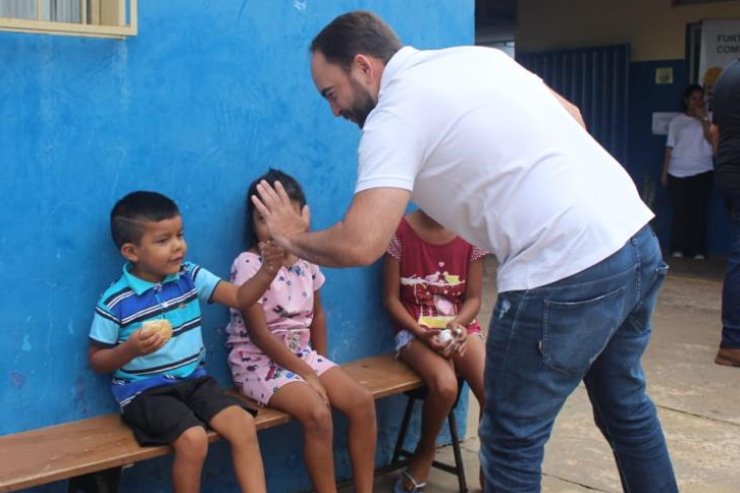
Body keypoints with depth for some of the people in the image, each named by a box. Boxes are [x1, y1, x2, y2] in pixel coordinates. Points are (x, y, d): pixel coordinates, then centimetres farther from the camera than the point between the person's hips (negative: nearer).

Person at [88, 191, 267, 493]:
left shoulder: (190, 277, 1)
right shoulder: (115, 301, -11)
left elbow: (240, 298, -7)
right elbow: (96, 361, -3)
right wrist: (130, 349, -24)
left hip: (193, 379, 5)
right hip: (145, 390, -5)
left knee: (243, 424, -15)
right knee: (193, 439, -26)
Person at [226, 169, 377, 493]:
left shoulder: (306, 260, 3)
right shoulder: (248, 265, -16)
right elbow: (260, 335, -18)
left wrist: (321, 363, 6)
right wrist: (308, 374, -17)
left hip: (302, 353, 6)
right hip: (259, 361, -6)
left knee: (362, 401, -11)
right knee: (317, 413, -28)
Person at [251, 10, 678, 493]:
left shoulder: (396, 115, -10)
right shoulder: (478, 55, 14)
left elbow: (359, 245, -19)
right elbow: (571, 114, 20)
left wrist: (295, 239, 1)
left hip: (565, 274, -9)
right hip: (639, 241, 9)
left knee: (512, 439, 8)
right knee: (626, 406, 26)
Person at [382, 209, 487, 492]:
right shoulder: (400, 232, -7)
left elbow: (473, 298, 3)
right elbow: (391, 298, -5)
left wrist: (457, 324, -17)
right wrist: (422, 333, -17)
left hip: (461, 327, 3)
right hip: (415, 330, -3)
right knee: (446, 385, -32)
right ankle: (425, 451, 0)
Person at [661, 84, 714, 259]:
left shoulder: (707, 119, 7)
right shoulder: (676, 121, 7)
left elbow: (711, 140, -7)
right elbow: (670, 147, 6)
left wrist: (703, 119, -10)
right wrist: (664, 172, 2)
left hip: (701, 171, 0)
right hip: (678, 172, 0)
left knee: (699, 210, -2)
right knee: (680, 210, 0)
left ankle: (698, 250, 1)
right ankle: (678, 248, 6)